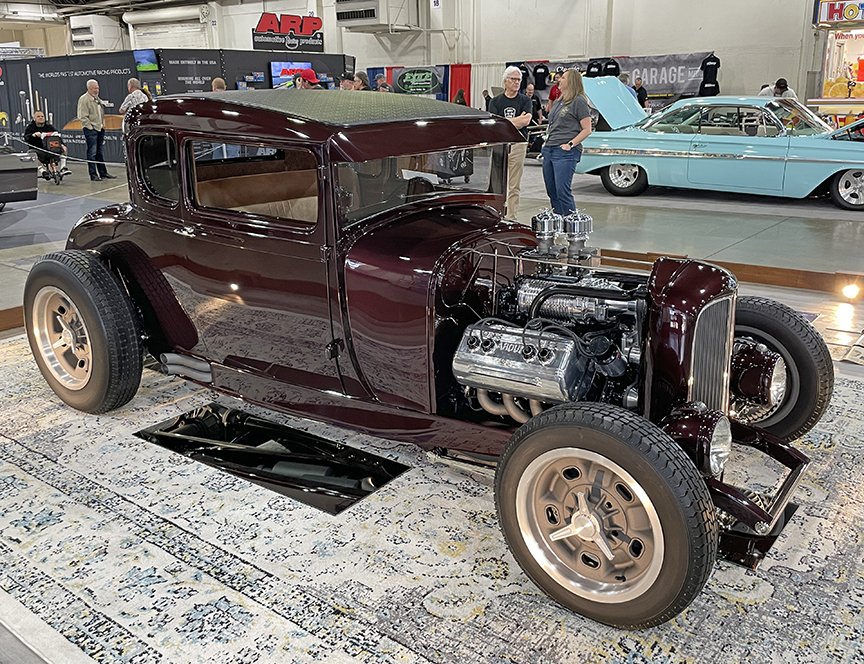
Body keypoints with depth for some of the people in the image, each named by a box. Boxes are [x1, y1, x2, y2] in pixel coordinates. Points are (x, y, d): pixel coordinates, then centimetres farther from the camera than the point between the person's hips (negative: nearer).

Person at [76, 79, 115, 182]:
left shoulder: (97, 99, 17)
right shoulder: (83, 99, -8)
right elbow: (82, 117, -13)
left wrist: (103, 124, 15)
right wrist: (90, 127, -15)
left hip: (100, 128, 8)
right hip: (90, 130, -8)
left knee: (99, 152, 13)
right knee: (92, 153, -6)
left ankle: (103, 173, 17)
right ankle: (93, 175, -3)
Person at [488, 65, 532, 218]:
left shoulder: (525, 101, 7)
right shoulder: (495, 101, 8)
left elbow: (526, 120, -10)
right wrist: (517, 120, -8)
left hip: (518, 144, -1)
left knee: (514, 186, 1)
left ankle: (511, 217, 5)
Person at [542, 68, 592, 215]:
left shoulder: (579, 102, -4)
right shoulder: (558, 102, 20)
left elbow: (587, 130, -9)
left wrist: (570, 144, -17)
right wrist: (546, 140, 13)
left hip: (565, 153, -9)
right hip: (548, 150, 9)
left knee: (563, 191, -15)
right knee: (552, 192, 10)